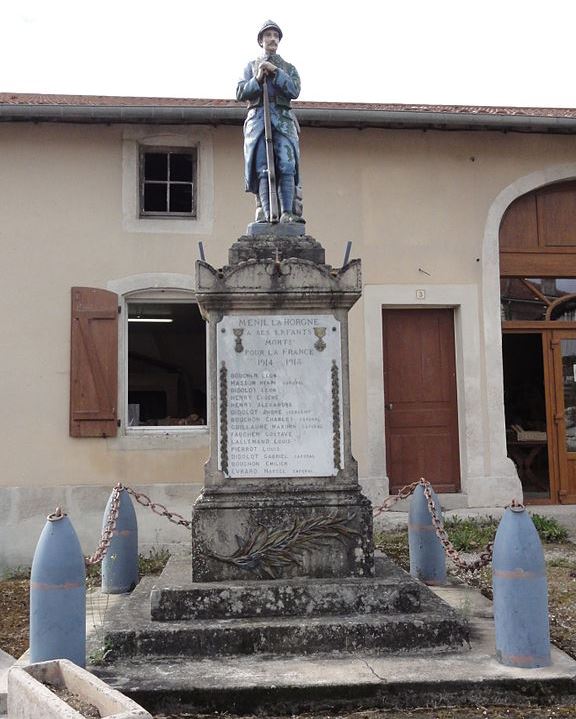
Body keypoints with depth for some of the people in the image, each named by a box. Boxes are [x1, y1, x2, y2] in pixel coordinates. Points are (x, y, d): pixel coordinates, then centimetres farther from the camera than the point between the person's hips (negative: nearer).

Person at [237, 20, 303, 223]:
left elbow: (294, 91, 4)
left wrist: (276, 72, -4)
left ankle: (288, 212, -23)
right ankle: (266, 213, -18)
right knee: (263, 170, -12)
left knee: (286, 166, -17)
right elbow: (241, 94, 10)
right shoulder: (251, 66, 23)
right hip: (258, 119, 0)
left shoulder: (289, 68, 23)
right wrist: (258, 79, -6)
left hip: (283, 120, 0)